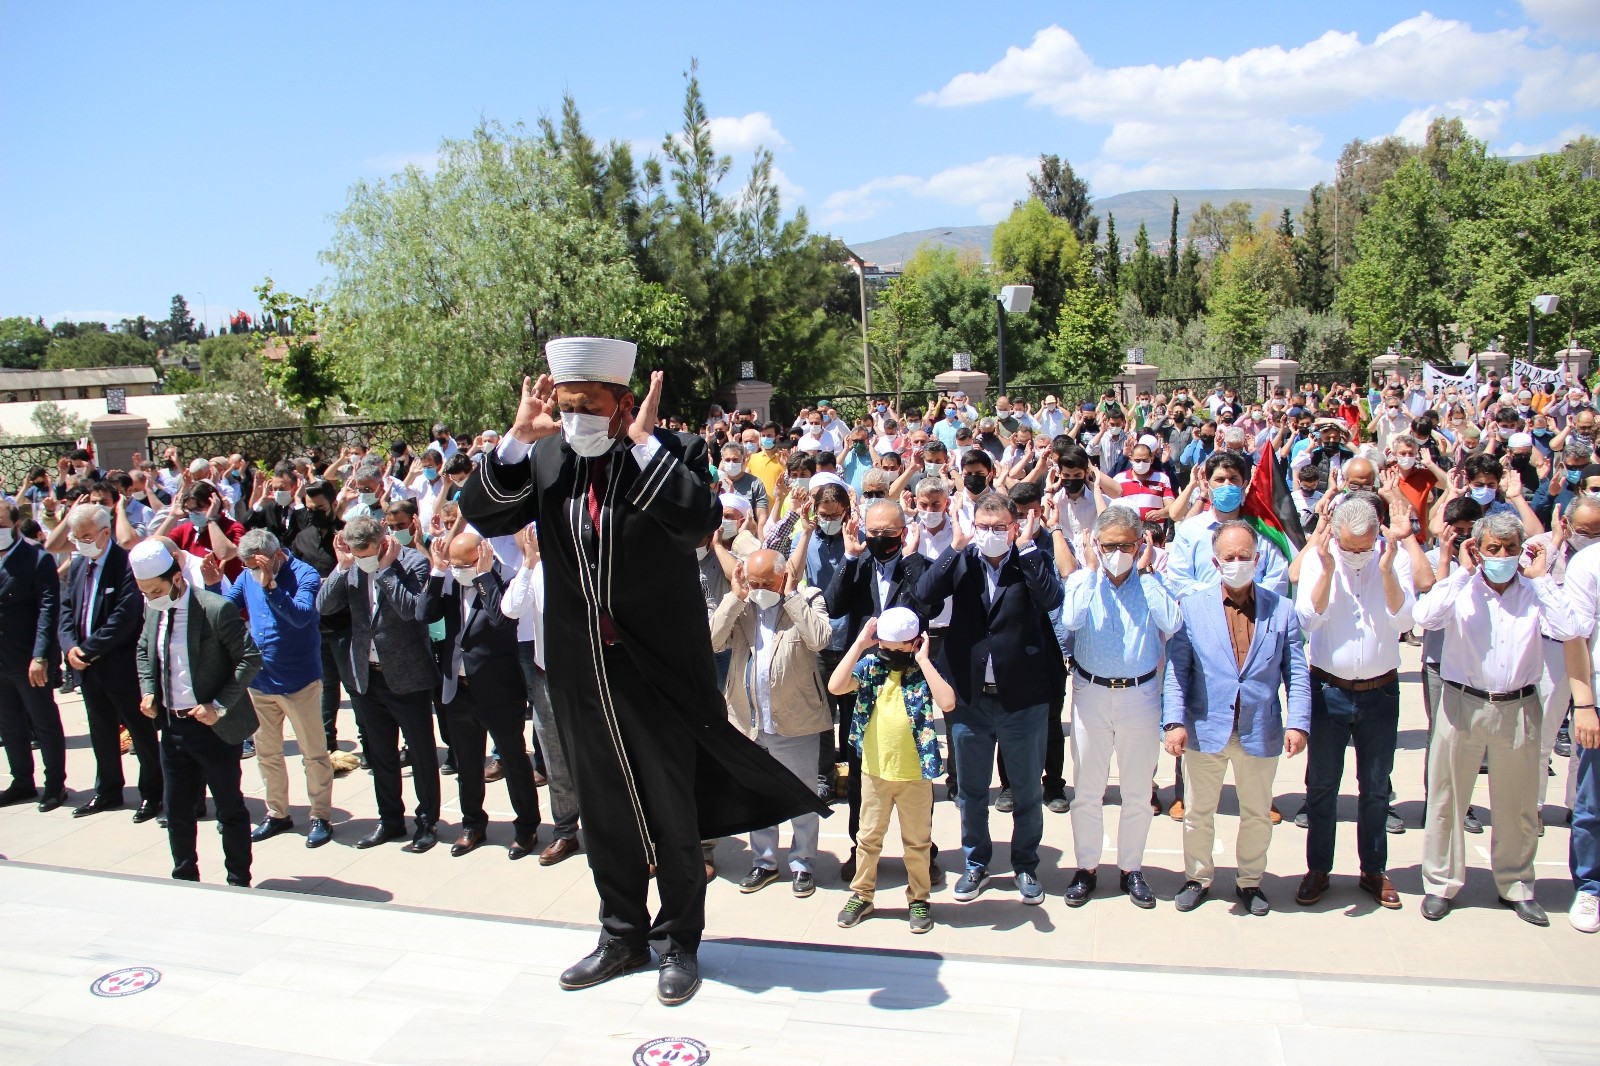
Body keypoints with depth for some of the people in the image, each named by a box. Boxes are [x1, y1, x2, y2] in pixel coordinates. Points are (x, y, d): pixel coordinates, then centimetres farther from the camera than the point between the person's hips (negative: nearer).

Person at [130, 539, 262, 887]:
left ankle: (239, 883, 22)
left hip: (214, 726, -6)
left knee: (230, 809, 7)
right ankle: (184, 879, 32)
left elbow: (250, 657, -17)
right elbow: (143, 650, 20)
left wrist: (220, 706, -21)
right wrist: (147, 691, 4)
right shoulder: (153, 609, 3)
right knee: (177, 811, 15)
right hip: (172, 725, 6)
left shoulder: (217, 610, -19)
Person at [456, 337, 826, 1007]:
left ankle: (678, 943, 30)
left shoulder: (673, 453, -12)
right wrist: (519, 438, -13)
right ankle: (622, 935, 38)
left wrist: (644, 442, -29)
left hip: (658, 668, -4)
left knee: (674, 814, 10)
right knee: (604, 813, 19)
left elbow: (701, 521, -29)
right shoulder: (545, 458, 1)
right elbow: (479, 514, -3)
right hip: (581, 670, 5)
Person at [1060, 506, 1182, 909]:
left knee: (1138, 791, 11)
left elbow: (1172, 623, -21)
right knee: (1086, 790, 8)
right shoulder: (1083, 580, -3)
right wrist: (1091, 569, -16)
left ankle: (1132, 868, 27)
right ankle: (1086, 867, 23)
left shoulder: (1151, 582, -2)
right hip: (1091, 694, 0)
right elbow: (1071, 620, -23)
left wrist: (1144, 573, -15)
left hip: (1141, 695, 0)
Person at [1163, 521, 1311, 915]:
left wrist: (1298, 722, -10)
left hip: (1260, 732, 1)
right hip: (1205, 730, -1)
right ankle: (1197, 878, 32)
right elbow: (1176, 669, -4)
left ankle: (1250, 880, 35)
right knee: (1198, 812, 13)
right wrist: (1174, 721, -13)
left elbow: (1296, 673, 1)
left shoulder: (1282, 609, 2)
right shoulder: (1192, 606, -1)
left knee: (1257, 815, 16)